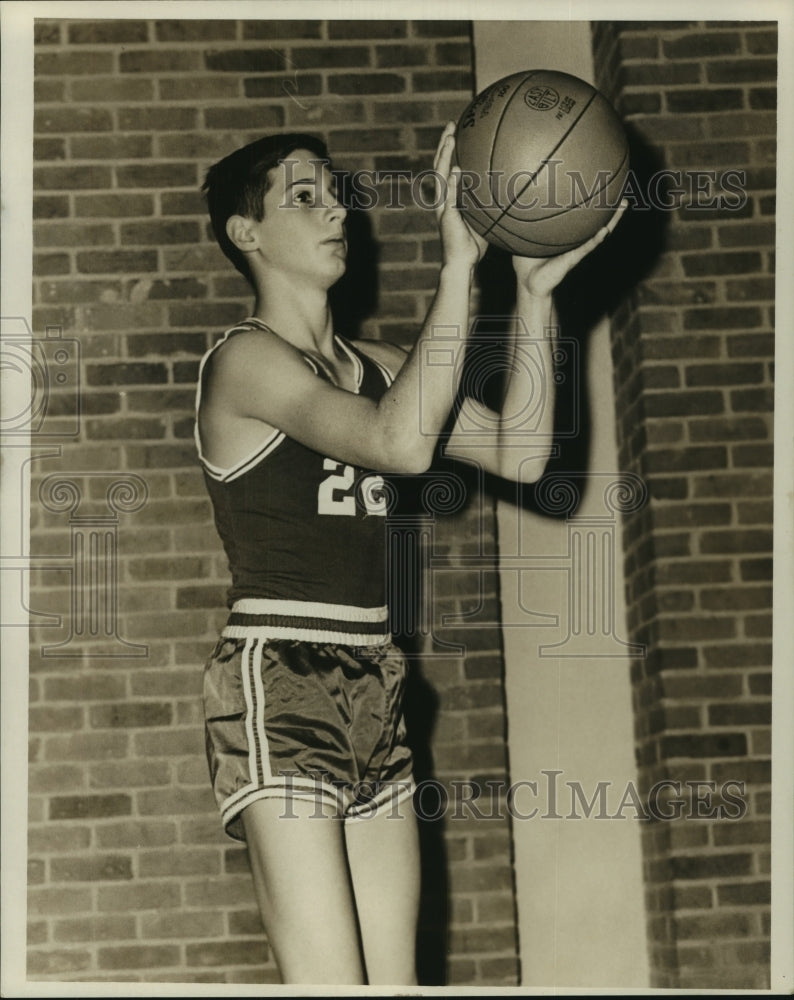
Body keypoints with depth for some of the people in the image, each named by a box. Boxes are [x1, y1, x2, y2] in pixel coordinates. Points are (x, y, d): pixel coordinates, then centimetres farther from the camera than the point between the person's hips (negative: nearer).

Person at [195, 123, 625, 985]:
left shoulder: (375, 366, 15)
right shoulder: (244, 358, -7)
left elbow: (519, 454, 3)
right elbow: (401, 444, -23)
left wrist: (535, 292, -2)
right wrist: (458, 262, -21)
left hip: (372, 691, 7)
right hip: (277, 686, -7)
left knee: (394, 981, 6)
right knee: (329, 981, -12)